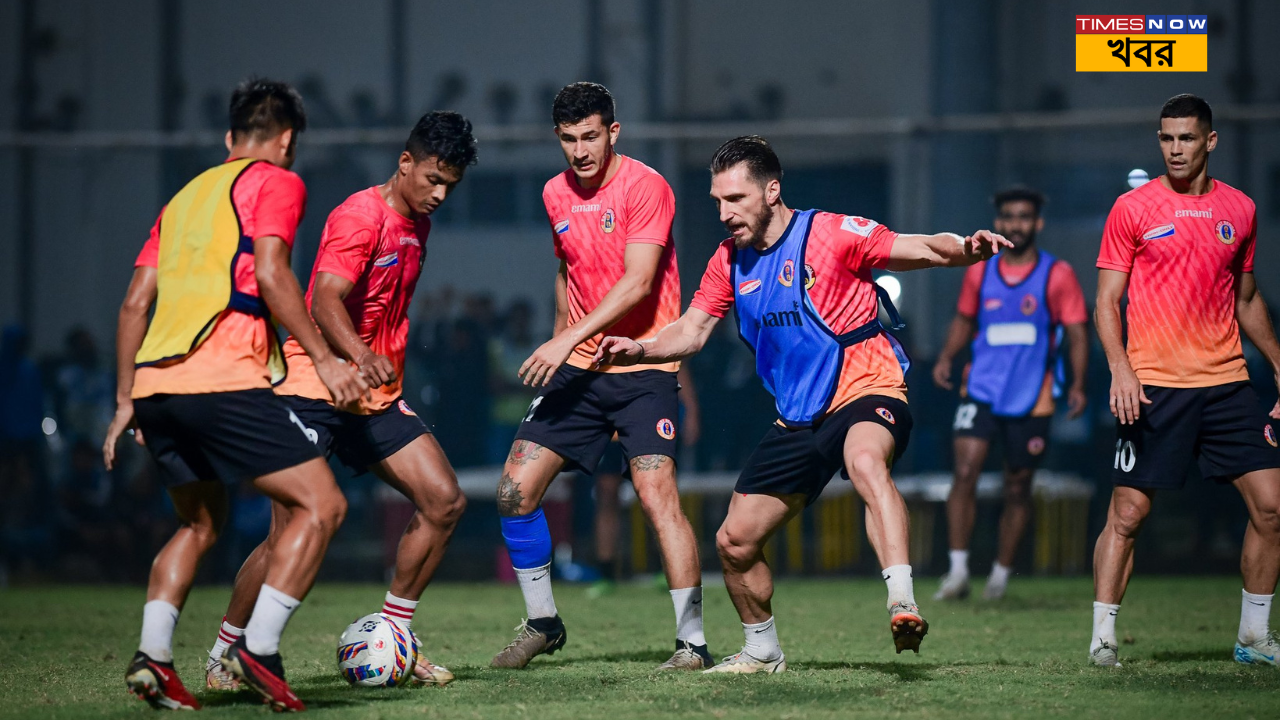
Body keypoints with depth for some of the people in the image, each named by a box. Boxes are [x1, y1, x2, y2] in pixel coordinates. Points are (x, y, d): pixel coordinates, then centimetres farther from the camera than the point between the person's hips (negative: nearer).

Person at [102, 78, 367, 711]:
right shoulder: (275, 182, 6)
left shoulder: (187, 196, 26)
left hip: (156, 381, 8)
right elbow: (270, 274, -10)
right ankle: (257, 649, -14)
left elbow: (135, 303, 22)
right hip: (225, 380, -8)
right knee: (322, 505, -3)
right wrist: (324, 360, -8)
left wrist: (126, 401, 25)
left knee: (200, 525, 23)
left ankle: (151, 656, 6)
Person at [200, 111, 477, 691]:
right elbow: (325, 301, -27)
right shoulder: (360, 216, -14)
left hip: (377, 398, 8)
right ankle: (223, 656, -1)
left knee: (444, 501, -5)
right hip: (314, 389, -8)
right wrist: (360, 356, -43)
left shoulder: (417, 224, 14)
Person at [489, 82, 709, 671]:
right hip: (576, 368, 6)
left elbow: (638, 281, -21)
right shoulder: (556, 195, 9)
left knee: (657, 493, -19)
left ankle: (692, 641, -13)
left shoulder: (644, 186, -12)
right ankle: (541, 623, 16)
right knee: (515, 490, -1)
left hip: (642, 364, -6)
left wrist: (570, 338, -26)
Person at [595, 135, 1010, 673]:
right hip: (797, 419, 7)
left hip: (867, 390, -7)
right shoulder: (730, 260, 8)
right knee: (735, 542, 5)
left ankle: (902, 604, -52)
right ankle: (762, 652, 29)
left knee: (865, 460, -41)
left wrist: (966, 249, -38)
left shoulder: (830, 233, -11)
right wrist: (640, 350, -8)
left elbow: (923, 249, -16)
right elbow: (692, 331, 13)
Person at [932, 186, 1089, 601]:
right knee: (965, 472, -16)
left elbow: (1078, 333, -1)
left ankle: (1001, 574, 25)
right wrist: (946, 357, 3)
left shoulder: (1057, 275, -1)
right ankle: (958, 573, -15)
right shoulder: (979, 272, 7)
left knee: (1018, 489, 8)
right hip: (981, 390, 1)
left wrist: (1078, 385, -12)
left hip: (1031, 399, -1)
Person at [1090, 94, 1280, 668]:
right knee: (1127, 513, -5)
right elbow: (1107, 301, 0)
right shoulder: (1133, 208, 0)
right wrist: (1120, 369, -14)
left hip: (1226, 382, 4)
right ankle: (1102, 638, 3)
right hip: (1152, 385, -3)